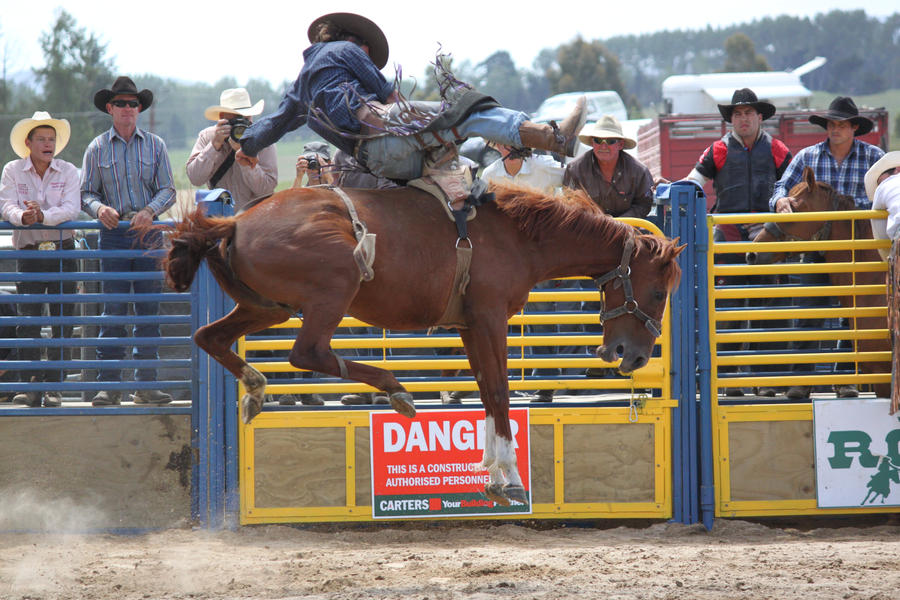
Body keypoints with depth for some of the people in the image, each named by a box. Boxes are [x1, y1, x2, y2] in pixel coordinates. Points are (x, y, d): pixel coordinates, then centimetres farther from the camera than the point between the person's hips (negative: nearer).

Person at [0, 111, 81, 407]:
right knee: (28, 320, -8)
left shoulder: (68, 172, 4)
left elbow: (72, 208, -9)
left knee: (62, 322, -1)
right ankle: (30, 386, -7)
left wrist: (44, 215, -26)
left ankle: (53, 386, 4)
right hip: (29, 252, -1)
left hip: (63, 252, 1)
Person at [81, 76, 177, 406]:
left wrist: (150, 211, -14)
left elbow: (167, 190, 5)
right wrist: (100, 209, -16)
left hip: (147, 232, 1)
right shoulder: (97, 148, 6)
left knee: (148, 310, 0)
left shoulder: (154, 145, 8)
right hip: (113, 233, -1)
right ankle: (109, 385, -3)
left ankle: (146, 384, 4)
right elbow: (86, 193, 6)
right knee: (113, 309, -4)